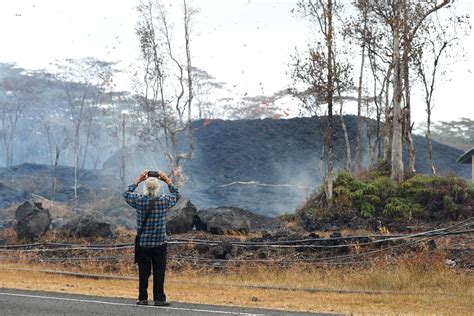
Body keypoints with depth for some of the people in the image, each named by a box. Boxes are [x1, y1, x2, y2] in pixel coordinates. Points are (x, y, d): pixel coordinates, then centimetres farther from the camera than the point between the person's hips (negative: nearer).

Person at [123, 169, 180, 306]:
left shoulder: (139, 200, -9)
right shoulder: (164, 201, -7)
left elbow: (126, 194, 12)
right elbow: (177, 195, 15)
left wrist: (138, 180, 16)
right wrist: (168, 181, 18)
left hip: (142, 243, 1)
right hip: (160, 243, 0)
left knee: (143, 272, 7)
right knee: (159, 272, 5)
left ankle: (142, 298, 9)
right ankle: (159, 299, 5)